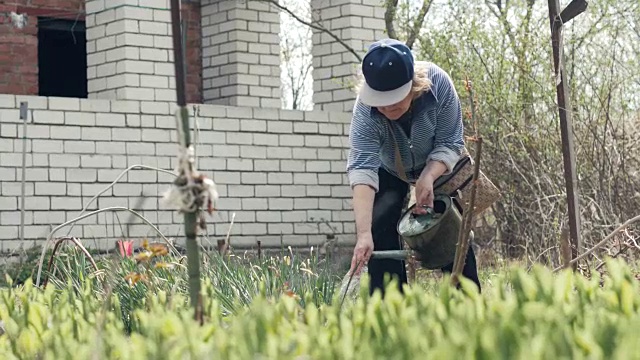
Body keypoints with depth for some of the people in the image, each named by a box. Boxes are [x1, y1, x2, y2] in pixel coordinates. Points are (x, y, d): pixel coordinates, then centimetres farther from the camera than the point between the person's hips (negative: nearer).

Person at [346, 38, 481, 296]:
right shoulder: (365, 112, -37)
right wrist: (363, 234, -56)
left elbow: (450, 143, -23)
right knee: (379, 225, -17)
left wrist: (428, 178, -39)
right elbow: (362, 169, -46)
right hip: (390, 171, 0)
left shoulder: (438, 83, -34)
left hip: (438, 165, 1)